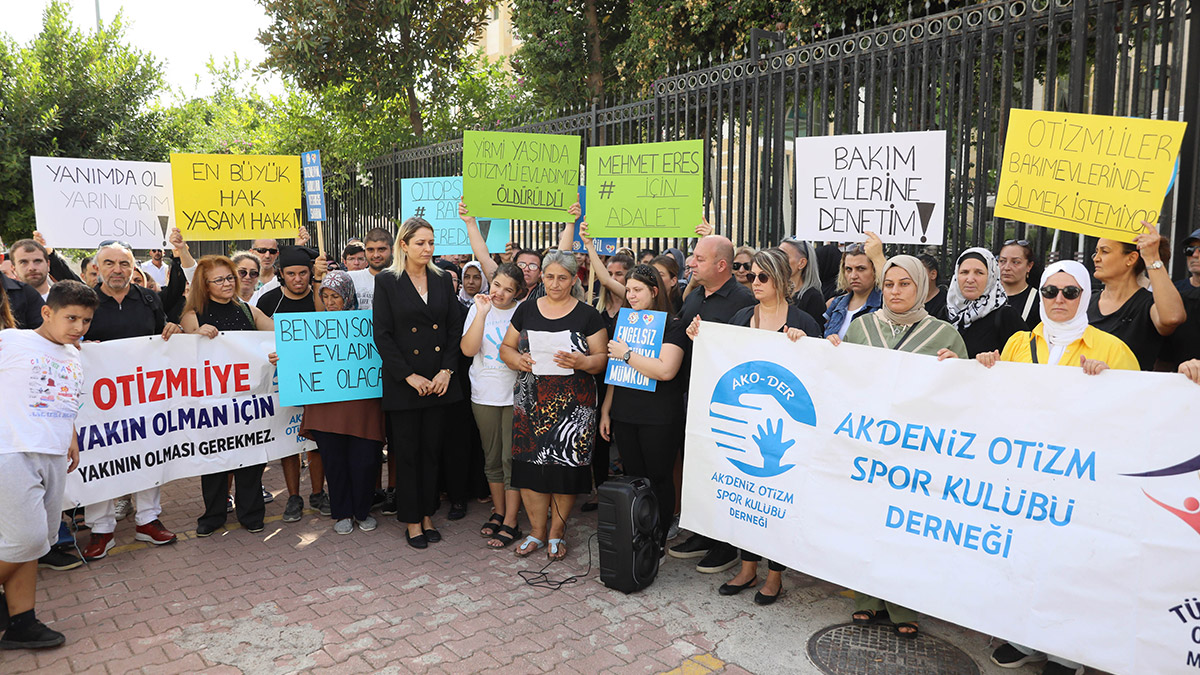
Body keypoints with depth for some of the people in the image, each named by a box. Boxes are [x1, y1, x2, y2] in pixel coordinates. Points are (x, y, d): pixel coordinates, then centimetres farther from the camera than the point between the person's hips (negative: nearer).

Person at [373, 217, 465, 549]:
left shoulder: (443, 280, 7)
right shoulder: (387, 282, -3)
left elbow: (455, 328, 6)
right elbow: (382, 335, -7)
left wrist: (447, 370, -5)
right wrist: (409, 376, -13)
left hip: (439, 381, 3)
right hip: (403, 383, -3)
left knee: (432, 449, 10)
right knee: (407, 452, 5)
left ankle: (427, 515, 22)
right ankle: (412, 521, 18)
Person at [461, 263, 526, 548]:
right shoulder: (478, 309, 3)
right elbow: (468, 349, -10)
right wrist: (482, 313, -14)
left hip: (515, 394, -3)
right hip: (484, 394, 3)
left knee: (512, 459, -2)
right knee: (492, 458, 13)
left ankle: (510, 522, 9)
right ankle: (498, 512, 30)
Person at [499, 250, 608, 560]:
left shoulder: (587, 315, 2)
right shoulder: (526, 310, 10)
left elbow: (602, 358, 0)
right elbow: (506, 347, 13)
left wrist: (580, 362, -20)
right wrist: (518, 359, -7)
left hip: (572, 404, -2)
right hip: (530, 402, 2)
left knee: (565, 465, 0)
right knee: (531, 464, 2)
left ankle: (557, 530, 19)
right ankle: (537, 529, 20)